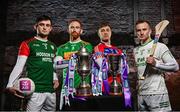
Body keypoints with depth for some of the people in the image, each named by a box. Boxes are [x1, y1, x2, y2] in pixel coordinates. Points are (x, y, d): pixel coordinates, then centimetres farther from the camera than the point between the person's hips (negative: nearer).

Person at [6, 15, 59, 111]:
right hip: (35, 90, -6)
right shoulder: (27, 44, -1)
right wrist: (10, 85, -19)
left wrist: (55, 79, 7)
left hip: (51, 90, 6)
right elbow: (19, 66, -8)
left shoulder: (53, 46, 16)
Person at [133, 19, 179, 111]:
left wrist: (155, 63, -25)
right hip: (141, 94, 6)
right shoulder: (135, 50, 14)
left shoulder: (160, 46, -6)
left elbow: (175, 66, -11)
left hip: (157, 93, -6)